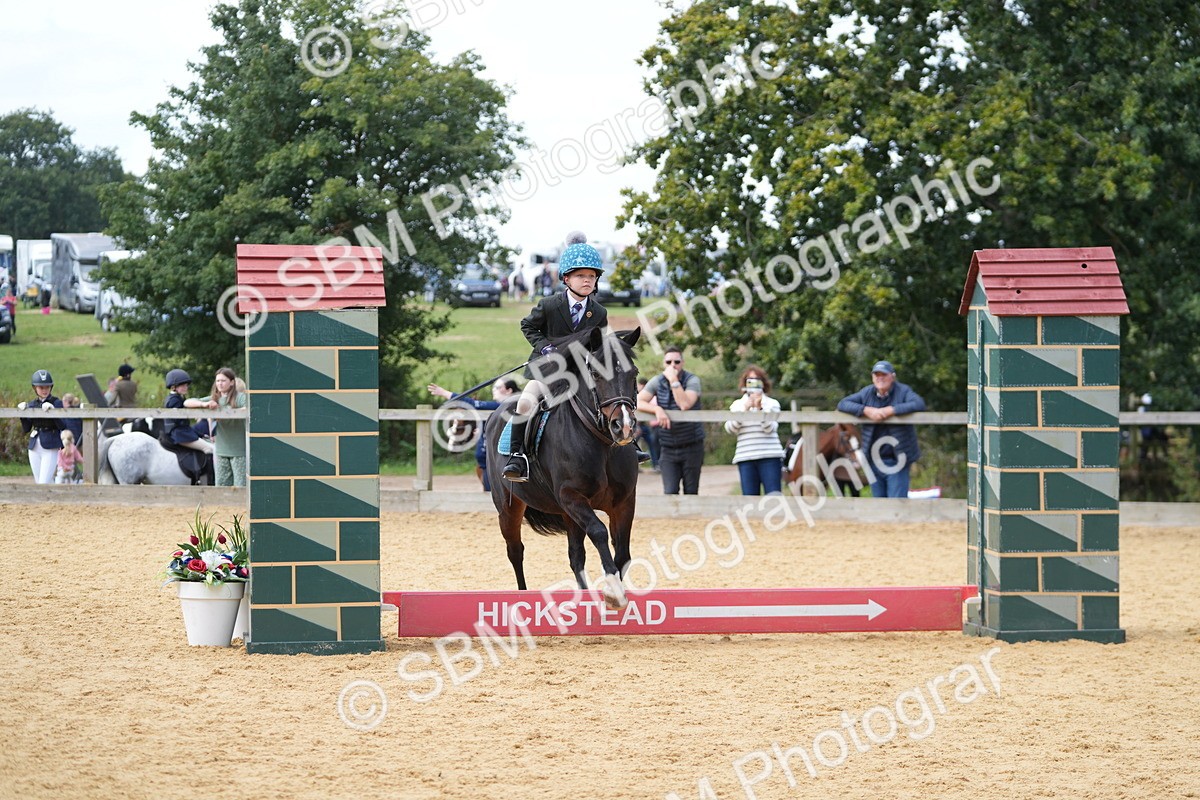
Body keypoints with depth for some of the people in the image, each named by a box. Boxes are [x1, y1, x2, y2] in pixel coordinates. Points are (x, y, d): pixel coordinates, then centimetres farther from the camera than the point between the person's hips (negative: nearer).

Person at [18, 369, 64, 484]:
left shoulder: (57, 403, -3)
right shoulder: (31, 405, 9)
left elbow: (62, 426, -14)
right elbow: (26, 429, 8)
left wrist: (52, 409, -24)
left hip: (51, 449, -5)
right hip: (34, 448, 5)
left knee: (44, 483, -13)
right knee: (39, 482, 9)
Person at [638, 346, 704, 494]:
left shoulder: (692, 380, -6)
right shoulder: (657, 382, 3)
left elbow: (685, 404, -22)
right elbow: (637, 402, -6)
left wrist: (674, 381, -20)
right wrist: (657, 409, -22)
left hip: (691, 446, -2)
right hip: (668, 448, 2)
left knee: (691, 493, 2)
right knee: (670, 492, -10)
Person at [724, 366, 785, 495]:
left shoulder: (772, 404, 8)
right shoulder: (737, 405, 13)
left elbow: (770, 429, -6)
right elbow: (730, 428, -2)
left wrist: (760, 409, -16)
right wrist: (745, 409, -11)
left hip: (769, 457, -2)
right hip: (745, 458, 2)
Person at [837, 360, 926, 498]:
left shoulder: (903, 391, -5)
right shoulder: (866, 393, 6)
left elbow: (919, 404, -23)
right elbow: (843, 404, -2)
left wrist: (891, 410, -25)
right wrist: (866, 410, -18)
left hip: (896, 460, -5)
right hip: (874, 460, 5)